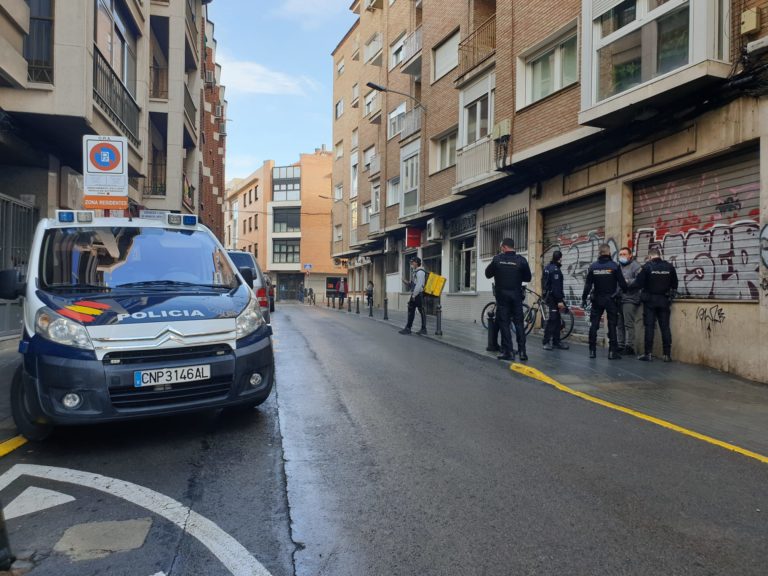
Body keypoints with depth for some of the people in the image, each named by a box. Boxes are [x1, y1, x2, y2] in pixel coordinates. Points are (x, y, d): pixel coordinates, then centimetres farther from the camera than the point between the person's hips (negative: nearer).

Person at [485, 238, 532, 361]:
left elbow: (488, 274, 7)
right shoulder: (521, 260, -5)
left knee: (504, 323, 4)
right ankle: (522, 351, 6)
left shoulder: (497, 259, -5)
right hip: (516, 295, 1)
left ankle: (508, 352, 2)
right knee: (519, 323, 8)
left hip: (502, 295, -1)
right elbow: (528, 278, 3)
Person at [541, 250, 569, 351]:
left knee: (556, 319, 13)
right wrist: (560, 300, -21)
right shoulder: (555, 270, -16)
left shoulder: (547, 268, 14)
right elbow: (556, 286, -21)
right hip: (553, 297, -10)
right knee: (553, 319, -8)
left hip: (548, 296, 10)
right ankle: (547, 342, -6)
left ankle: (556, 341, 16)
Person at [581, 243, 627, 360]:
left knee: (594, 325, 7)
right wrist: (625, 289, 16)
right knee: (612, 325, 2)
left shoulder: (593, 266, -2)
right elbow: (622, 283, -6)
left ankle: (592, 350, 8)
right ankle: (612, 351, 0)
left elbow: (588, 285, -2)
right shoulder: (614, 266, -8)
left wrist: (584, 298, 6)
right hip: (611, 300, -2)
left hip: (597, 300, 2)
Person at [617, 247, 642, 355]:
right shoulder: (618, 266, 18)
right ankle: (621, 346, 16)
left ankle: (630, 347, -4)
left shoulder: (635, 265, -2)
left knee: (628, 324, -8)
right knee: (620, 324, 9)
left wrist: (627, 281, -17)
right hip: (619, 299, 7)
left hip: (630, 299, -7)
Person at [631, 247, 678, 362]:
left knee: (649, 327, 1)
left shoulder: (647, 266, -9)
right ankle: (667, 354, 6)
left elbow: (638, 283, -10)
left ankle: (647, 354, 0)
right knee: (665, 327, 5)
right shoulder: (669, 267, 2)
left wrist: (630, 286, 9)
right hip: (664, 300, 3)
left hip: (650, 300, -3)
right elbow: (674, 285, 7)